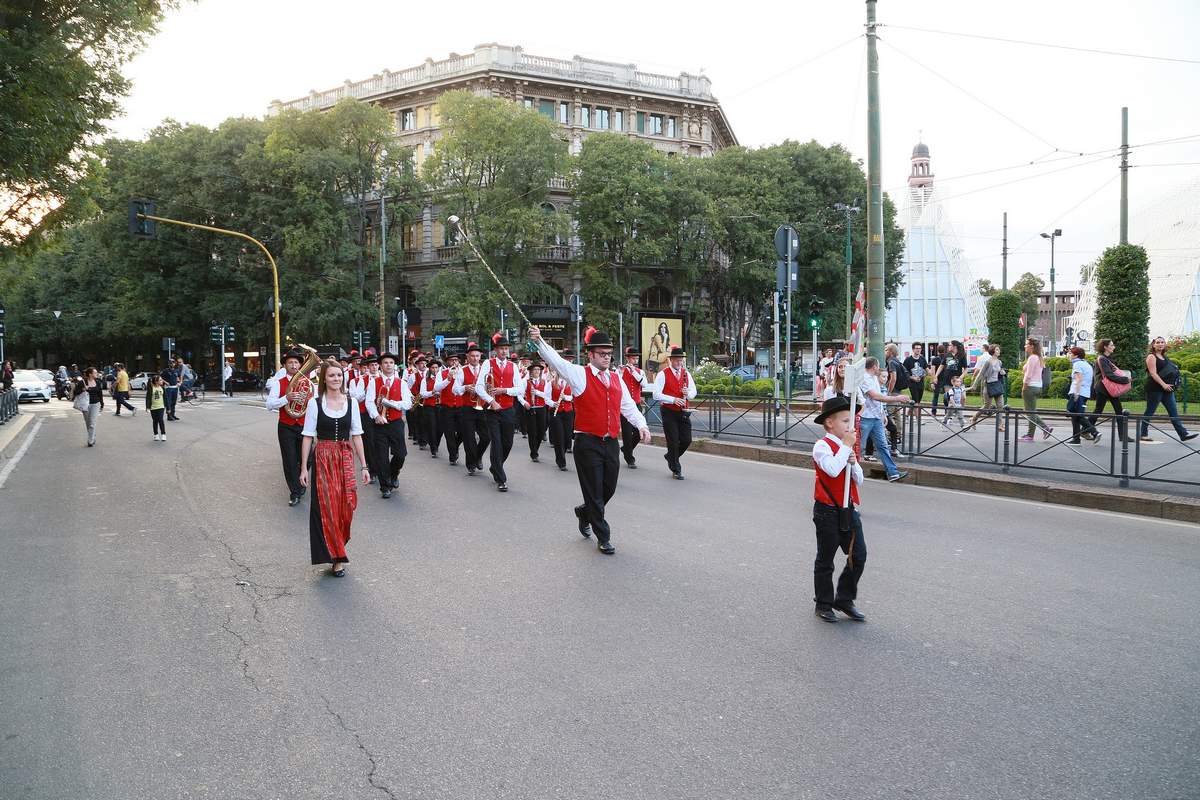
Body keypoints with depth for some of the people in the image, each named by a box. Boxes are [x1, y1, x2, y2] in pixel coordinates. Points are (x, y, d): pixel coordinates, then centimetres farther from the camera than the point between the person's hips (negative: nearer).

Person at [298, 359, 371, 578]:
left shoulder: (351, 402, 4)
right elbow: (308, 437, -1)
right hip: (323, 458, -2)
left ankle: (338, 551, 20)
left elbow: (356, 435, 7)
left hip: (346, 458, 2)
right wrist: (304, 468, -4)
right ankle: (336, 557, 6)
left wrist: (363, 466, 5)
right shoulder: (315, 403, -2)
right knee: (327, 507, -3)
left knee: (346, 507, 1)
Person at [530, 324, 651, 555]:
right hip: (588, 443, -6)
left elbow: (628, 406, 15)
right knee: (594, 492, 1)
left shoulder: (617, 380, 14)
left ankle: (585, 512, 43)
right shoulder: (579, 374, -3)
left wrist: (642, 425, -2)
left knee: (608, 489, 14)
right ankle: (603, 538, 12)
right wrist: (539, 341, -32)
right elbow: (555, 360, -16)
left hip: (611, 443, 6)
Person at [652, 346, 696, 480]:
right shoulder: (663, 374, -7)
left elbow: (693, 392, 11)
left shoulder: (686, 374, 9)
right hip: (669, 412, -5)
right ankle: (676, 470, 11)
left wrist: (688, 393, -13)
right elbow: (656, 395, -13)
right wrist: (673, 400, -23)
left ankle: (670, 456, 30)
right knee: (673, 442, -2)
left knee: (686, 440, 2)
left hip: (683, 412, 5)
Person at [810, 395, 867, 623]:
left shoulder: (847, 446, 11)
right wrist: (847, 446, -22)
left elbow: (859, 480, 11)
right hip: (828, 512, -7)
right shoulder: (822, 446, -13)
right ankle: (823, 604, 20)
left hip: (848, 509, 7)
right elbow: (833, 469, -32)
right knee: (825, 560, 7)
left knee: (859, 556, 5)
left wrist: (853, 462, -9)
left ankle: (844, 599, 21)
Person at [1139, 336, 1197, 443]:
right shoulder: (1151, 357, -6)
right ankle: (1143, 434, 5)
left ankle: (1183, 434, 0)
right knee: (1149, 412, -2)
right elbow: (1153, 373, -17)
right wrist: (1163, 384, -25)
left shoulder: (1165, 357, 18)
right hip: (1155, 388, -8)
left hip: (1166, 388, 8)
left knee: (1173, 412, 3)